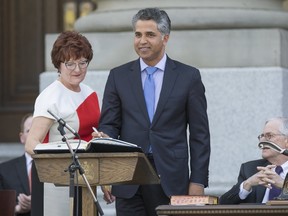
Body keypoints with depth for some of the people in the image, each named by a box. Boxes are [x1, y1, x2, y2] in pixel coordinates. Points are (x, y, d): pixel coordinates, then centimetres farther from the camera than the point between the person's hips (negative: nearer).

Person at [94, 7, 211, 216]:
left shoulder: (188, 77, 4)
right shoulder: (118, 76, 8)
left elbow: (199, 134, 4)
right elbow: (108, 126, 6)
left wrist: (198, 181, -3)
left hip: (171, 179, -1)